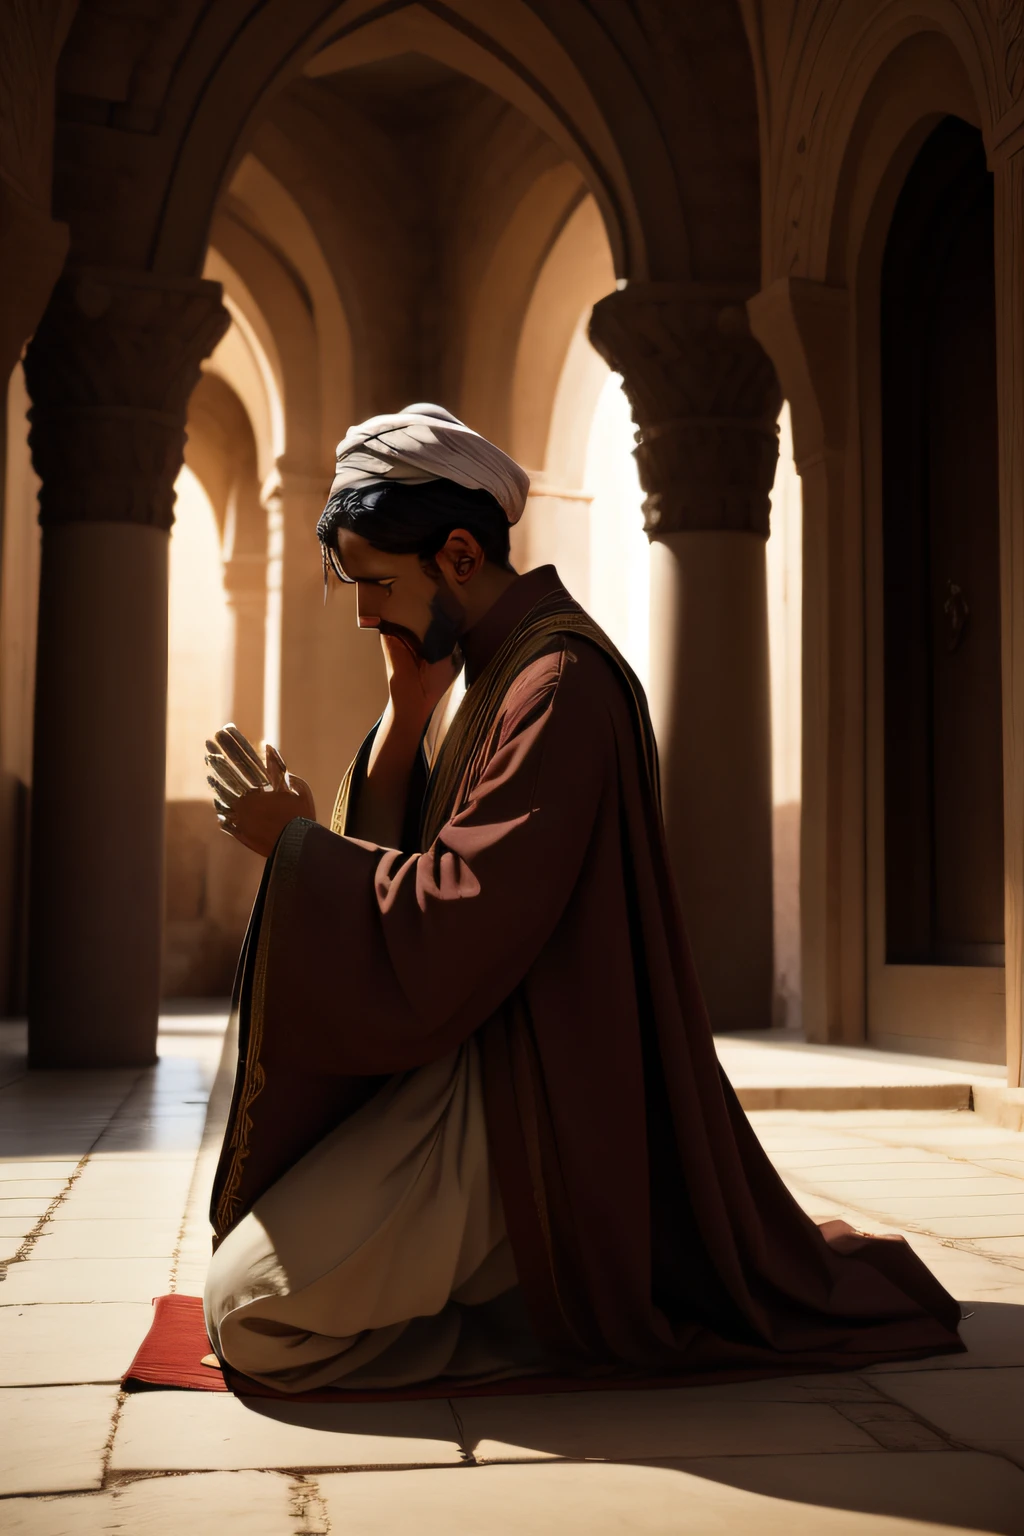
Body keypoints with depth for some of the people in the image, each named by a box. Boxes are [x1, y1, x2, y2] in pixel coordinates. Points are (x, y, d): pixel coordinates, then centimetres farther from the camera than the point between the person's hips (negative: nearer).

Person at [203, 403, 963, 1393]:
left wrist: (293, 841, -14)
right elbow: (397, 858, 8)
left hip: (518, 1102, -10)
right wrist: (404, 715, -4)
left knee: (251, 1316, -15)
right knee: (253, 1252, 21)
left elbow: (448, 928, -24)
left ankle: (543, 1318, -3)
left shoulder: (560, 683, -19)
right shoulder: (476, 672, 11)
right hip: (443, 1065, 10)